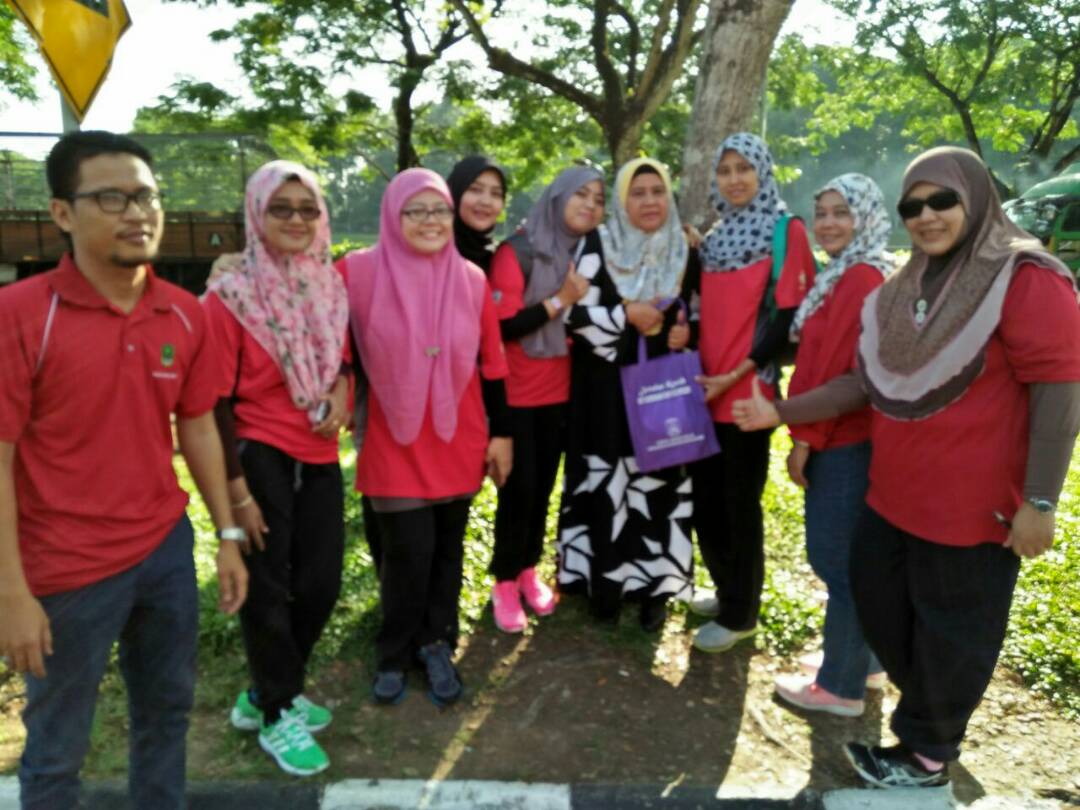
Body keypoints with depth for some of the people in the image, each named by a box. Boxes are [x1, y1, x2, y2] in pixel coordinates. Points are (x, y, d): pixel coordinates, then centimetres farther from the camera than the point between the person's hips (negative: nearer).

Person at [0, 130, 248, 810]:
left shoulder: (186, 314, 0)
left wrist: (228, 535, 6)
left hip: (167, 548, 5)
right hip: (69, 570, -4)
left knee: (168, 709, 21)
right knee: (57, 746, 15)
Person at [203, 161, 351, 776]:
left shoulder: (331, 284, 3)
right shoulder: (230, 296, -12)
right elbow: (215, 402, -11)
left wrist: (341, 392, -6)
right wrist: (236, 491, -14)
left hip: (320, 457, 6)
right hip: (260, 458, -5)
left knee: (321, 584, 11)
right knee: (267, 591, 5)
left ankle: (266, 693, 36)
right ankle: (277, 716, 27)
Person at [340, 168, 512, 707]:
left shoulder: (472, 279, 1)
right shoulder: (358, 272, -7)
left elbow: (492, 363, 5)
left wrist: (501, 433, 5)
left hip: (458, 439, 3)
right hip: (394, 440, -3)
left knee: (448, 546, 12)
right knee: (408, 549, -2)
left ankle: (436, 646, 32)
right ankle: (394, 654, 24)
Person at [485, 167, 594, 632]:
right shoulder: (516, 253, -13)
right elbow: (499, 327, -20)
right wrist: (560, 300, -21)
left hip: (559, 394, 5)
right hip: (516, 396, -5)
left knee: (544, 486, 11)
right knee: (519, 489, -1)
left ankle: (529, 570, 29)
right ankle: (505, 582, 17)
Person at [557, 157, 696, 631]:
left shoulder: (685, 252, 8)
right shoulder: (597, 247, -3)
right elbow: (572, 314, -9)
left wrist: (687, 332, -4)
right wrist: (627, 315, -18)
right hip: (607, 389, -3)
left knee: (660, 483, 3)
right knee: (606, 484, 1)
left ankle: (653, 585, 17)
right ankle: (605, 580, 16)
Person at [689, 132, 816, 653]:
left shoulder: (787, 231, -3)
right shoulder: (712, 239, 16)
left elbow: (785, 314, -11)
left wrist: (734, 375, -16)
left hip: (748, 391, -6)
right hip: (704, 390, 6)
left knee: (741, 504, 2)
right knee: (704, 500, 13)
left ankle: (740, 614, 18)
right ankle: (728, 591, 33)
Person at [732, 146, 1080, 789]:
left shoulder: (1026, 279, -12)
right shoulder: (906, 289, 12)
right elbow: (871, 381, 12)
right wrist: (782, 412, 5)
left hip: (971, 506, -8)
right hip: (894, 494, 8)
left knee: (952, 632, 9)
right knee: (877, 600, 19)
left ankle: (928, 754, 31)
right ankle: (933, 715, 43)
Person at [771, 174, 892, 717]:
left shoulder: (862, 277, -16)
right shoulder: (848, 275, 16)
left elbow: (839, 367, -21)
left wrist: (805, 438, -16)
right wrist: (809, 433, 15)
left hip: (844, 438, -10)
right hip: (842, 435, 10)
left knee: (836, 560, 0)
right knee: (848, 557, 18)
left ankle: (841, 686, 14)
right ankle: (863, 661, 33)